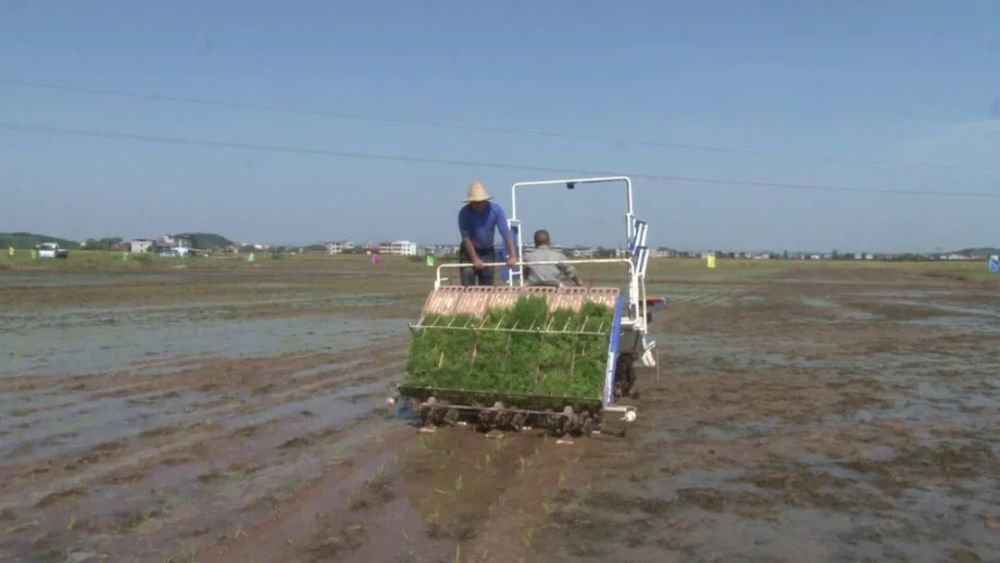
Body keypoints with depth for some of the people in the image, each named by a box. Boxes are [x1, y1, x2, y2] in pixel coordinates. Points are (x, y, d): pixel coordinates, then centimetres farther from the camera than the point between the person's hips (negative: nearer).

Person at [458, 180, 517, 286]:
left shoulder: (496, 210, -16)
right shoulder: (464, 213, -20)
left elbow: (506, 234, -21)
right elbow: (466, 237, -20)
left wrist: (512, 256, -30)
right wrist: (475, 259, -27)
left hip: (487, 252, 2)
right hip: (469, 251, -2)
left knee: (487, 285, 4)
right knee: (467, 285, -14)